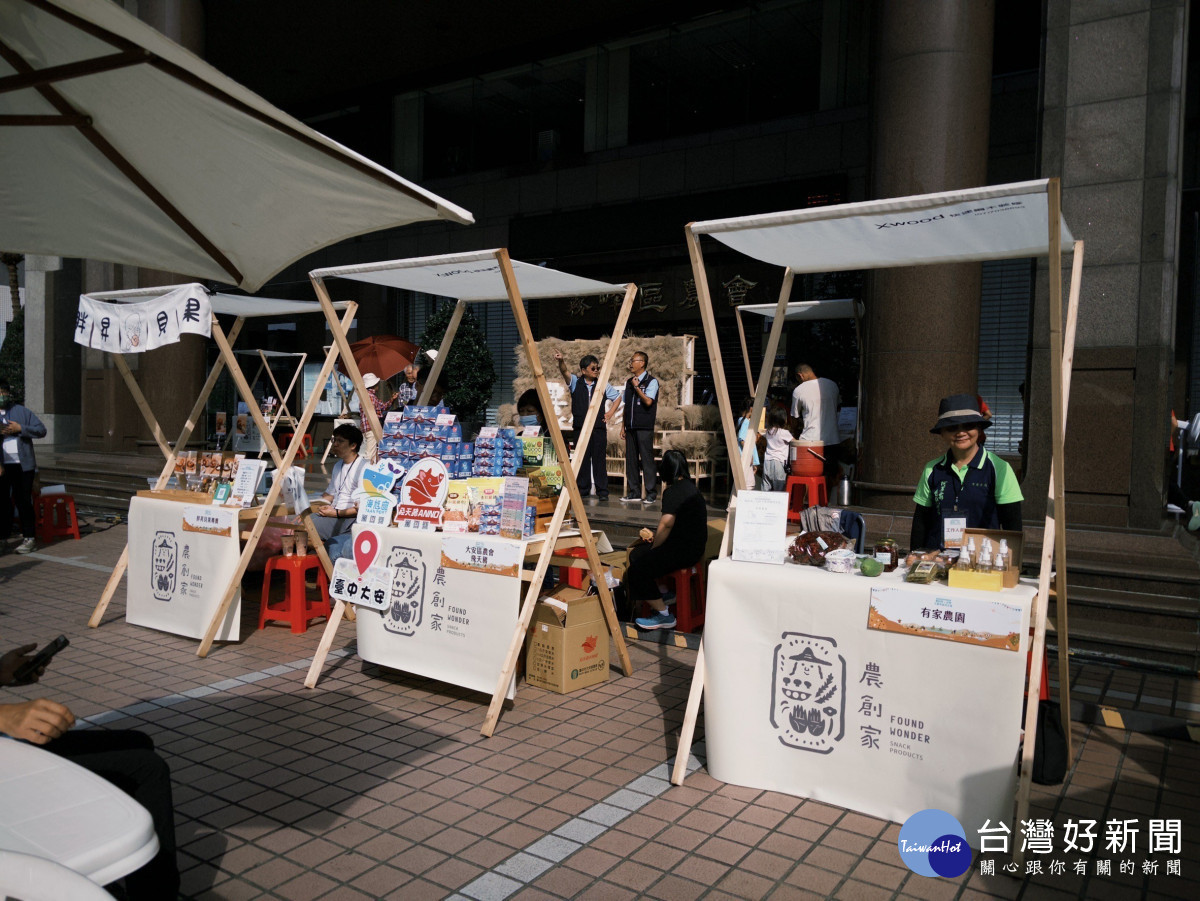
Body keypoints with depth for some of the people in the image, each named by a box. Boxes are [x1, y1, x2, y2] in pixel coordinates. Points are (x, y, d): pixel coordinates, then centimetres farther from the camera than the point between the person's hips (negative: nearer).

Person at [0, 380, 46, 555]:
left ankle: (28, 538, 9)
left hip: (22, 465, -1)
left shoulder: (22, 411, 7)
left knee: (23, 501, 2)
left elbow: (42, 430, 3)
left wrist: (20, 428, -10)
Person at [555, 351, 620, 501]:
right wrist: (561, 361, -35)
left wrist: (610, 413, 10)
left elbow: (617, 397, 22)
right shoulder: (575, 382, 4)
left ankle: (602, 491, 3)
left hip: (599, 428, 0)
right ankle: (583, 489, 12)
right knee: (582, 459, 4)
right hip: (580, 427, 0)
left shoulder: (603, 386, 8)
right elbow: (565, 372, -14)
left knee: (599, 459, 0)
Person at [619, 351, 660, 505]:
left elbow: (648, 401, -18)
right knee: (631, 459, 7)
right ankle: (634, 492, 13)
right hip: (631, 427, 7)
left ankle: (651, 493, -1)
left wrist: (637, 387, -11)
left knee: (646, 459, -6)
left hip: (644, 427, -7)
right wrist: (623, 426, 15)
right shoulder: (629, 382, 16)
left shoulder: (651, 381, -4)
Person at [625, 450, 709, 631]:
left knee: (637, 570, -14)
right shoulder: (689, 486, 16)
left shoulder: (674, 491, -16)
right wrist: (654, 535, 15)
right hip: (692, 546, 11)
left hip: (683, 551, -11)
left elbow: (666, 525, -23)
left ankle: (664, 616, -4)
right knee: (636, 554, 15)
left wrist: (653, 547, -8)